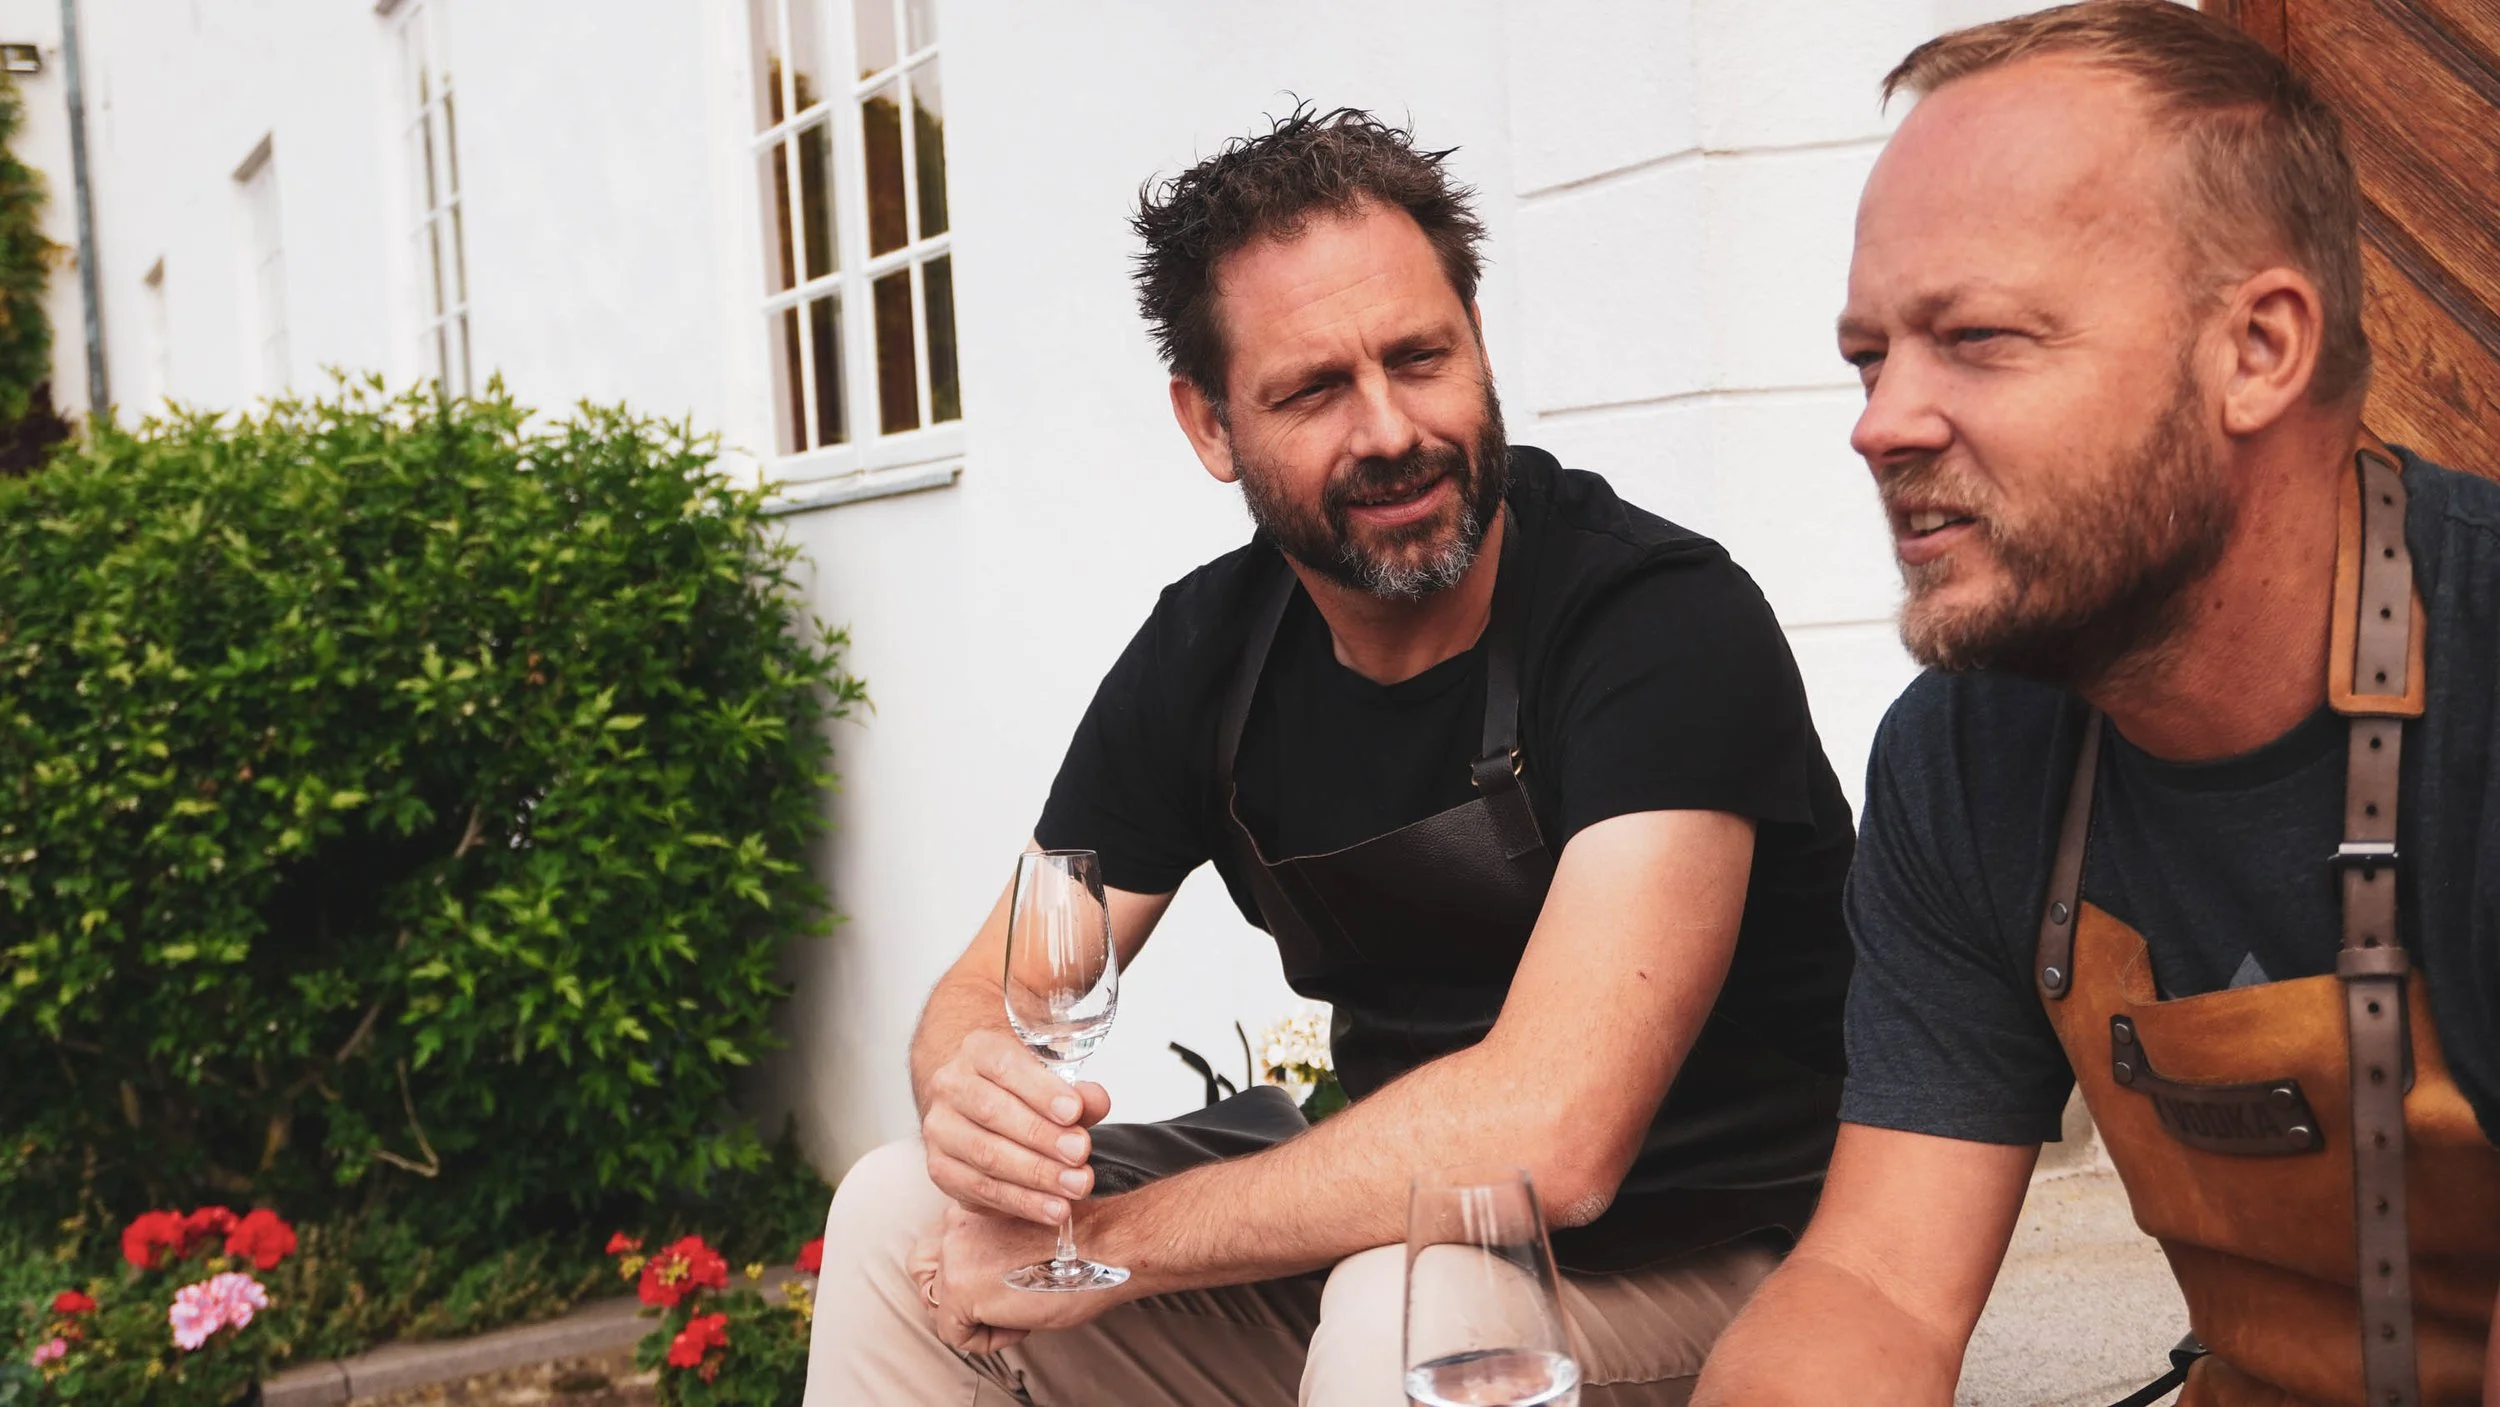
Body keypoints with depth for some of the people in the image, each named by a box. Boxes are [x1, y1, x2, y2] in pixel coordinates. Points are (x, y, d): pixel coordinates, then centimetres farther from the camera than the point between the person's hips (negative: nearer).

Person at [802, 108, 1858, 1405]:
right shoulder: (1204, 652, -2)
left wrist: (1105, 1238, -24)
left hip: (1700, 1244, -5)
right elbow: (987, 992, 2)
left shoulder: (1666, 620, -23)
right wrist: (974, 1092, -24)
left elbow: (1546, 1132, -33)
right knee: (903, 1214, -4)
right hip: (1385, 1208, 6)